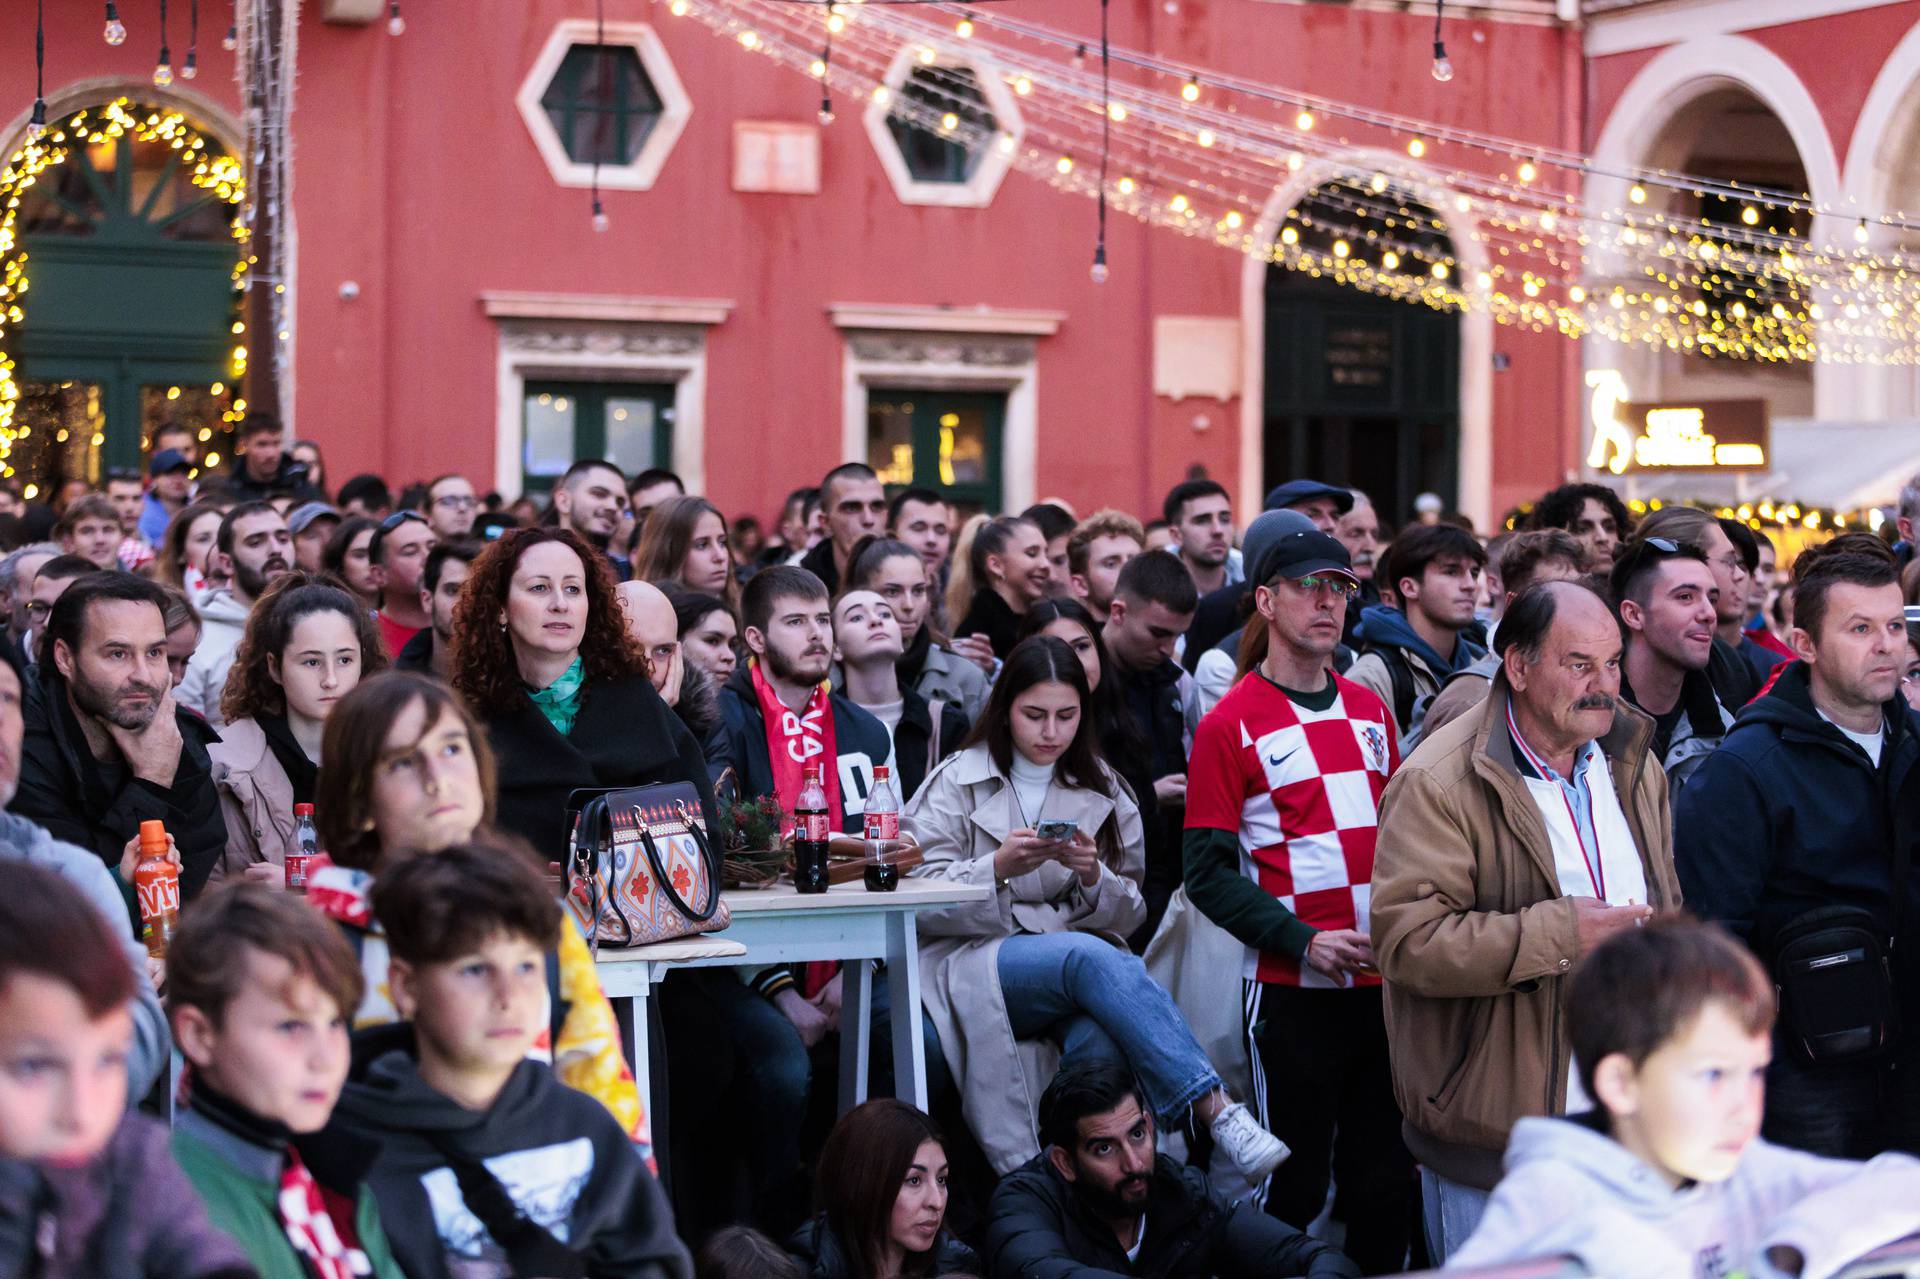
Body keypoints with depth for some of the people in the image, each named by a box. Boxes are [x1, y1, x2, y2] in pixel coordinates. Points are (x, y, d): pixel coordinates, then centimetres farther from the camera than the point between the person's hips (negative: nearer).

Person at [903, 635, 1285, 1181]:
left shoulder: (1103, 790, 18)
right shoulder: (959, 781, 8)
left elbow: (1128, 916, 13)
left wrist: (1092, 876, -9)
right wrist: (999, 868, -17)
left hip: (1084, 951, 3)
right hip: (974, 962, -3)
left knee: (1101, 1039, -36)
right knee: (1093, 959, -36)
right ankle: (1219, 1115, -43)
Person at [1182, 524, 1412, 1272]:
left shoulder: (1370, 711, 13)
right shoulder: (1232, 725, -5)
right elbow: (1209, 874, -8)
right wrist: (1301, 941, -18)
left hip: (1384, 981, 5)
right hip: (1292, 988, -5)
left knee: (1386, 1180, 10)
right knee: (1294, 1183, 1)